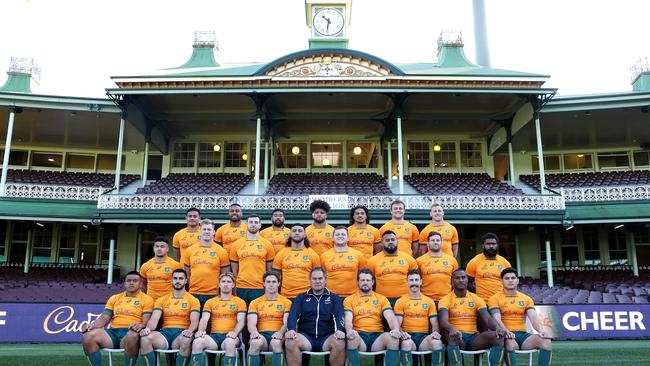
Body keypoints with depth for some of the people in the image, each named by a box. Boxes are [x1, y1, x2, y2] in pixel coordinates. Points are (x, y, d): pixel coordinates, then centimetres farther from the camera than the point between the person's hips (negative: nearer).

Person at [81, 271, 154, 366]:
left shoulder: (147, 299, 8)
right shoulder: (114, 298, 22)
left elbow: (146, 321, -2)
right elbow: (104, 318, 15)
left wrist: (140, 325, -27)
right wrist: (92, 325, -8)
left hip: (131, 333, -4)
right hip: (113, 332, 4)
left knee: (132, 337, -41)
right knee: (88, 336, -23)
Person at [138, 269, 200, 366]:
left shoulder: (193, 300, 9)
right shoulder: (161, 300, 17)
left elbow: (194, 321, -3)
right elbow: (154, 319, 4)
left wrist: (190, 330, -27)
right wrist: (148, 328, -20)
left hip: (181, 333, -2)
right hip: (165, 332, 2)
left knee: (186, 341, -40)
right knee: (145, 338, -31)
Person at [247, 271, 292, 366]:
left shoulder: (286, 302, 12)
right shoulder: (255, 302, 16)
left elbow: (287, 323, 0)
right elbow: (251, 323, 3)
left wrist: (280, 332, -24)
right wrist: (254, 332, -22)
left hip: (277, 335, -1)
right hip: (261, 335, 1)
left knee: (276, 342, -38)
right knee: (256, 342, -36)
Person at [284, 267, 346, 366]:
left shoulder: (334, 298, 15)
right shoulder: (301, 298, 17)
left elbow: (339, 316, -1)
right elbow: (293, 315, 3)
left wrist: (339, 330, -24)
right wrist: (291, 329, -20)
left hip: (327, 337, 0)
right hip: (306, 336, 0)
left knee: (340, 342, -33)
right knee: (290, 341, -31)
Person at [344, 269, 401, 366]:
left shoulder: (382, 299, 16)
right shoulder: (349, 299, 12)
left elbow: (391, 317, 3)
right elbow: (348, 319, -3)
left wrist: (395, 329, -21)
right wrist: (349, 330, -28)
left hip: (377, 335, 1)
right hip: (359, 335, -1)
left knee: (393, 338, -30)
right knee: (351, 338, -37)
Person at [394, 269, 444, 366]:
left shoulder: (429, 301, 14)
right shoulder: (400, 301, 7)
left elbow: (434, 324, 11)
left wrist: (435, 332, -13)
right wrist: (401, 333, -23)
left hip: (424, 337, 2)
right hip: (408, 336, -2)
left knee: (437, 343, -31)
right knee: (407, 343, -38)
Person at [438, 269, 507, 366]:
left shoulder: (477, 299, 13)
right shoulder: (445, 300, 2)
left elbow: (488, 318, 1)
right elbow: (443, 321, -15)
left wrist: (497, 327, -24)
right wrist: (452, 329, -39)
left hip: (474, 338, 3)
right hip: (457, 337, -3)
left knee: (498, 336, -23)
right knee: (453, 335, -39)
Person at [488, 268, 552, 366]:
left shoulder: (526, 298, 14)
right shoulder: (494, 299, 2)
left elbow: (533, 317, 0)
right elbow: (497, 319, -11)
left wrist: (540, 330, -22)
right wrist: (506, 332, -32)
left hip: (523, 334, 4)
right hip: (507, 336, -4)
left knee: (546, 342, -24)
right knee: (510, 343, -39)